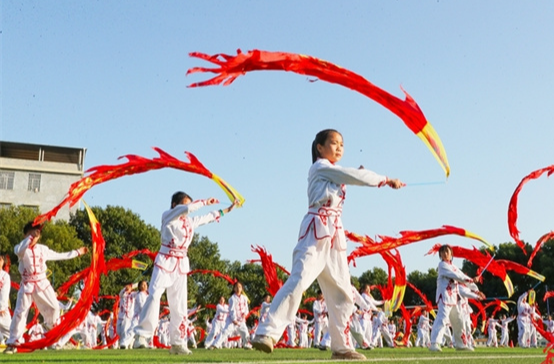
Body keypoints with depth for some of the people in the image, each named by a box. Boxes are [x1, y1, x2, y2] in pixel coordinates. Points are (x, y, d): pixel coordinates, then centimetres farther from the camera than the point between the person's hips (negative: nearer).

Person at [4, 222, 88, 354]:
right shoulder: (21, 249, -5)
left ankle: (51, 328, 33)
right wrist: (30, 237, -40)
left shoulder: (43, 249, 9)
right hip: (27, 285, -4)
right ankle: (12, 343, -5)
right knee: (20, 312, -8)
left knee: (54, 307, 3)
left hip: (42, 283, 4)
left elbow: (59, 255, 19)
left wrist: (76, 252, 21)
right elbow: (18, 251, -32)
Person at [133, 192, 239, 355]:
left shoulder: (191, 221, 14)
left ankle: (177, 343, 9)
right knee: (154, 296, -19)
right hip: (165, 260, -6)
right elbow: (187, 208, -20)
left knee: (179, 305, 5)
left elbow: (209, 217, 26)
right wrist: (205, 202, -11)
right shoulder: (167, 215, -5)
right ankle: (142, 335, -17)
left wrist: (228, 209, 27)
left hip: (181, 263, 6)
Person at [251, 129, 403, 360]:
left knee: (342, 294, 9)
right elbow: (357, 177, -4)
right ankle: (266, 333, -29)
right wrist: (386, 180, 4)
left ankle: (340, 346, 17)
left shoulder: (336, 173, 26)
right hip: (316, 230, -9)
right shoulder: (321, 167, -1)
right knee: (299, 281, -25)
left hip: (335, 234, 9)